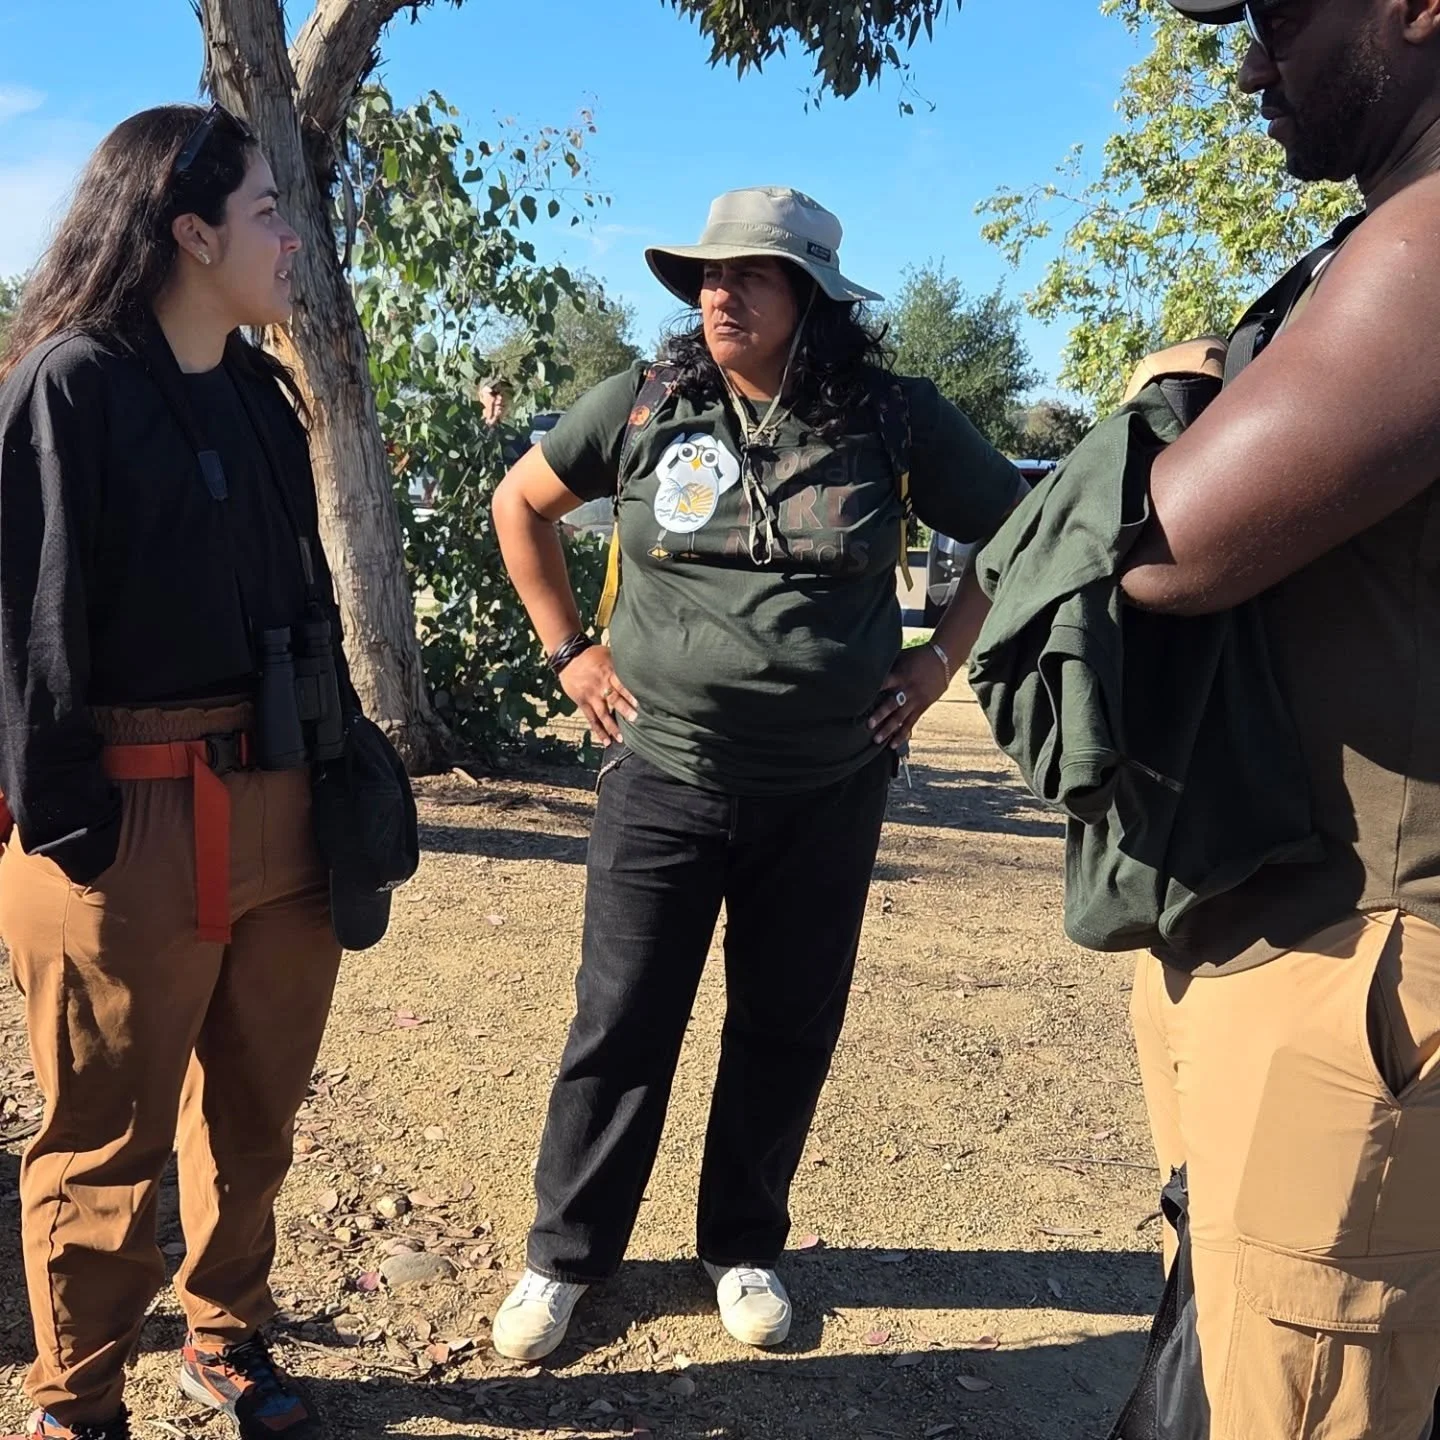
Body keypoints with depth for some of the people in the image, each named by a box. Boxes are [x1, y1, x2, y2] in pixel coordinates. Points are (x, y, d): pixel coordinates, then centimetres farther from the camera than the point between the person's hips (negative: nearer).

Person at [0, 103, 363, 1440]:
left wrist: (337, 766, 14)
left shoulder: (257, 390, 13)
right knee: (110, 1140, 8)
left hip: (279, 802, 7)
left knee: (252, 1107, 19)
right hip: (134, 817, -7)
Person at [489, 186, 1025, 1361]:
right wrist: (568, 650, 4)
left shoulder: (897, 418, -5)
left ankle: (745, 1246, 33)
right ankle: (564, 1256, 24)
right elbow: (521, 501, 11)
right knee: (620, 1026, 5)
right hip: (663, 779, 0)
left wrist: (940, 660, 0)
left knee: (788, 1029, 12)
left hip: (831, 790, 1)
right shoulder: (645, 404, -3)